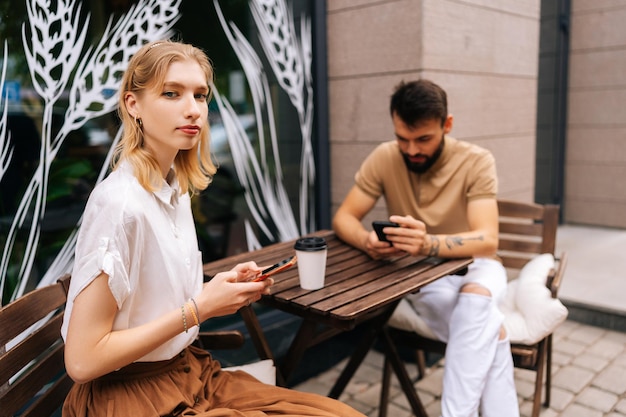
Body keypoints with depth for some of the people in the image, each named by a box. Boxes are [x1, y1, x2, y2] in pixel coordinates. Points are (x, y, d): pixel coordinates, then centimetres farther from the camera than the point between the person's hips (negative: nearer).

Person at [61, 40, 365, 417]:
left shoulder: (177, 189, 4)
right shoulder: (120, 202, -21)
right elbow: (83, 360, -20)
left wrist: (227, 288, -3)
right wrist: (199, 308, -19)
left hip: (191, 371, 7)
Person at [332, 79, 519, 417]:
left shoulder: (476, 162, -16)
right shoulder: (384, 158, -11)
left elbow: (487, 241, -27)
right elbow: (343, 218, -10)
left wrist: (429, 244, -49)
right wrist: (367, 241, -36)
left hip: (472, 268, 0)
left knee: (476, 297, -36)